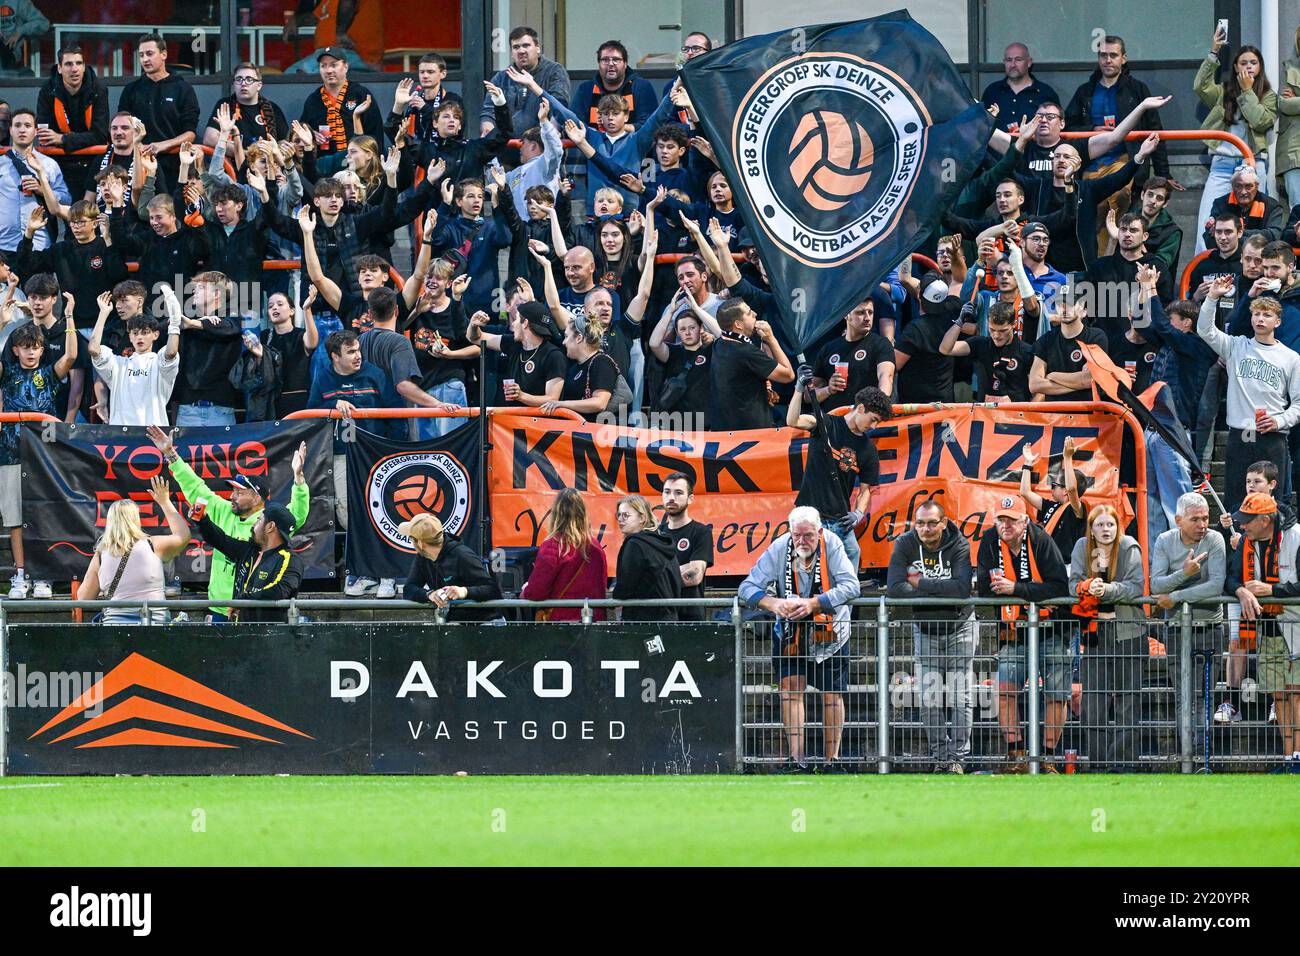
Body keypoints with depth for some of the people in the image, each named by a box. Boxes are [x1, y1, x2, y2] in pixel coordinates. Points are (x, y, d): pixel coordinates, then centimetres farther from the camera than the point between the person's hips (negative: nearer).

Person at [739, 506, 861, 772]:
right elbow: (748, 587, -15)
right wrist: (773, 604, -35)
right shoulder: (779, 549, -15)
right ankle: (797, 758, -15)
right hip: (791, 630, 1)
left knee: (832, 693, 4)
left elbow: (851, 586, -27)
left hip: (830, 630, -1)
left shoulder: (832, 545, -19)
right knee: (791, 685, -13)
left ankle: (831, 759, 13)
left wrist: (813, 603, -37)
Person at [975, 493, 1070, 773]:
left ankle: (1047, 757, 5)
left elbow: (1059, 587, -20)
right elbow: (983, 589, 1)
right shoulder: (990, 542, 0)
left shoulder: (1041, 541, -12)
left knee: (1056, 695, -5)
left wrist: (1016, 589, -23)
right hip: (1014, 633, 3)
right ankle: (1016, 757, -8)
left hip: (1050, 632, -3)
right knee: (1005, 689, -12)